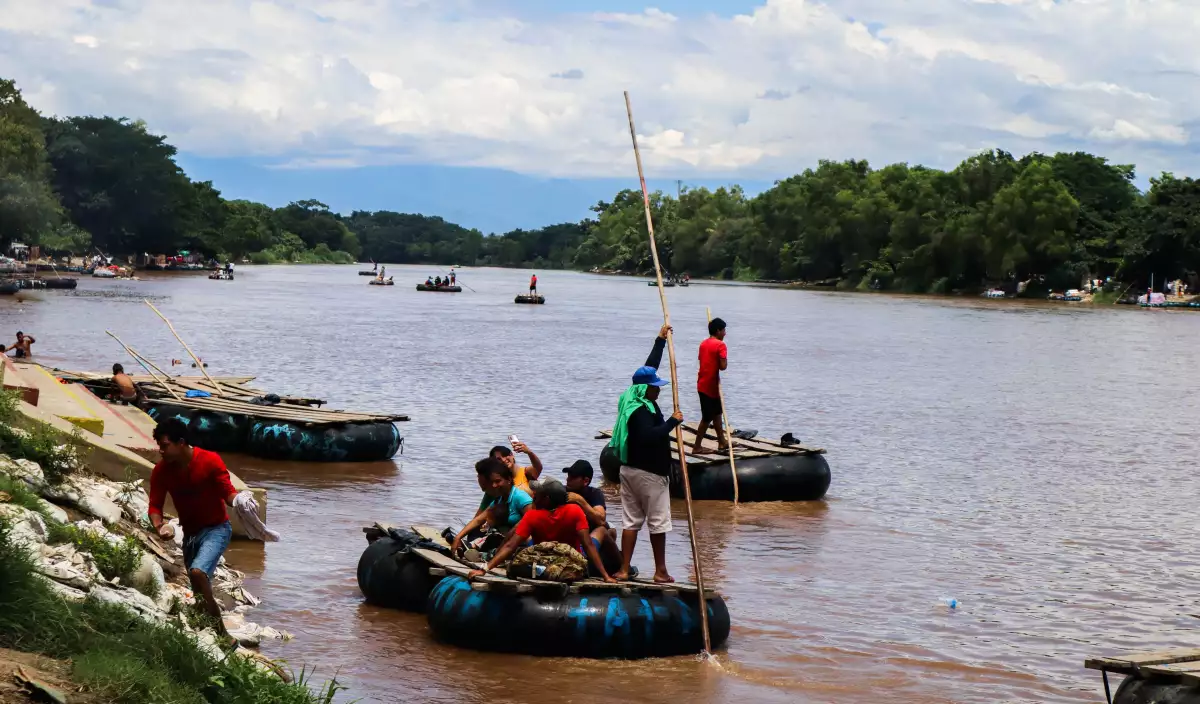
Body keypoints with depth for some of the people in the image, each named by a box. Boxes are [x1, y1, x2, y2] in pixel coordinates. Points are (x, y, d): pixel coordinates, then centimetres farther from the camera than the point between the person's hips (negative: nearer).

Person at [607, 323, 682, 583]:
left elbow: (649, 368, 18)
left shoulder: (634, 401, 8)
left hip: (629, 469, 9)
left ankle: (624, 569, 6)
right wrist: (672, 422, -26)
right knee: (658, 522, 1)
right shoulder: (641, 411, -20)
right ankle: (660, 571, 8)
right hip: (649, 473, -9)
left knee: (631, 520, 8)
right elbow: (650, 436, -34)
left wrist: (661, 341, 23)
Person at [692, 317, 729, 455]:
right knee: (707, 417, -1)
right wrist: (725, 361, -1)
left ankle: (722, 442, 27)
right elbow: (723, 366, -20)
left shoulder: (703, 344, 11)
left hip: (703, 384, 9)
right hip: (711, 386, -9)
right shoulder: (720, 345, -14)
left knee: (716, 413, 20)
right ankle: (696, 447, 3)